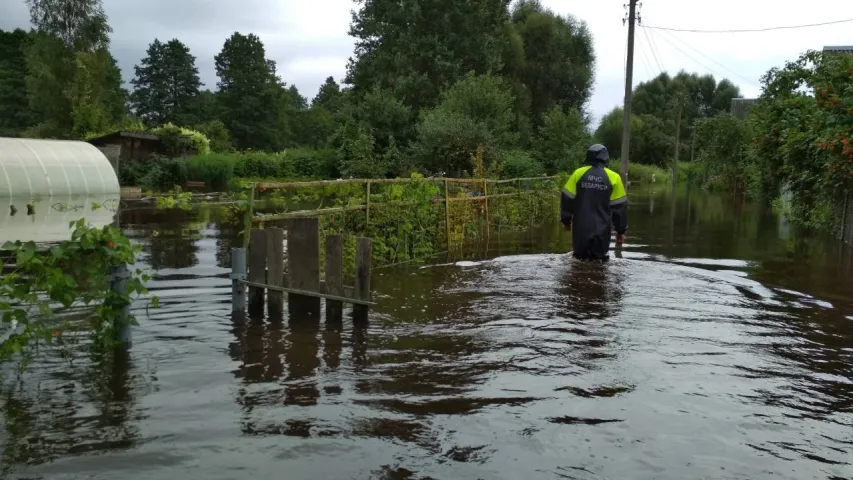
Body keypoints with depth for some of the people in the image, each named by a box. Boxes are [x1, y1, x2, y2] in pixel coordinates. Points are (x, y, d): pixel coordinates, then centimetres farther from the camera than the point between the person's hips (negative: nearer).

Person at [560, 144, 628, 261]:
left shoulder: (578, 173, -2)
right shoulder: (613, 177, -3)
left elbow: (567, 199, 1)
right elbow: (619, 206, 0)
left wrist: (566, 220, 14)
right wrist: (621, 230, 8)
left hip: (581, 227, 1)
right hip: (601, 230, -1)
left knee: (580, 258, 13)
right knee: (599, 257, 7)